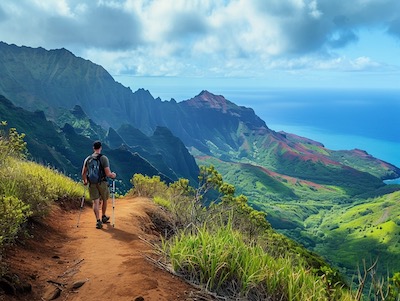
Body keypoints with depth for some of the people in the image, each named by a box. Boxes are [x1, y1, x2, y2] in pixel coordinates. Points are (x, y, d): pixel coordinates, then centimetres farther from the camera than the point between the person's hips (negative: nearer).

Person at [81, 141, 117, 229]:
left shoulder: (88, 159, 2)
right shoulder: (104, 158, -11)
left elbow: (83, 173, 6)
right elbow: (108, 173, -16)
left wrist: (85, 181, 24)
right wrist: (113, 175, 6)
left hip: (92, 183, 3)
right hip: (102, 183, -2)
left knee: (95, 202, 2)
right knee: (104, 200, 19)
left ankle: (98, 221, -8)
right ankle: (103, 217, 35)